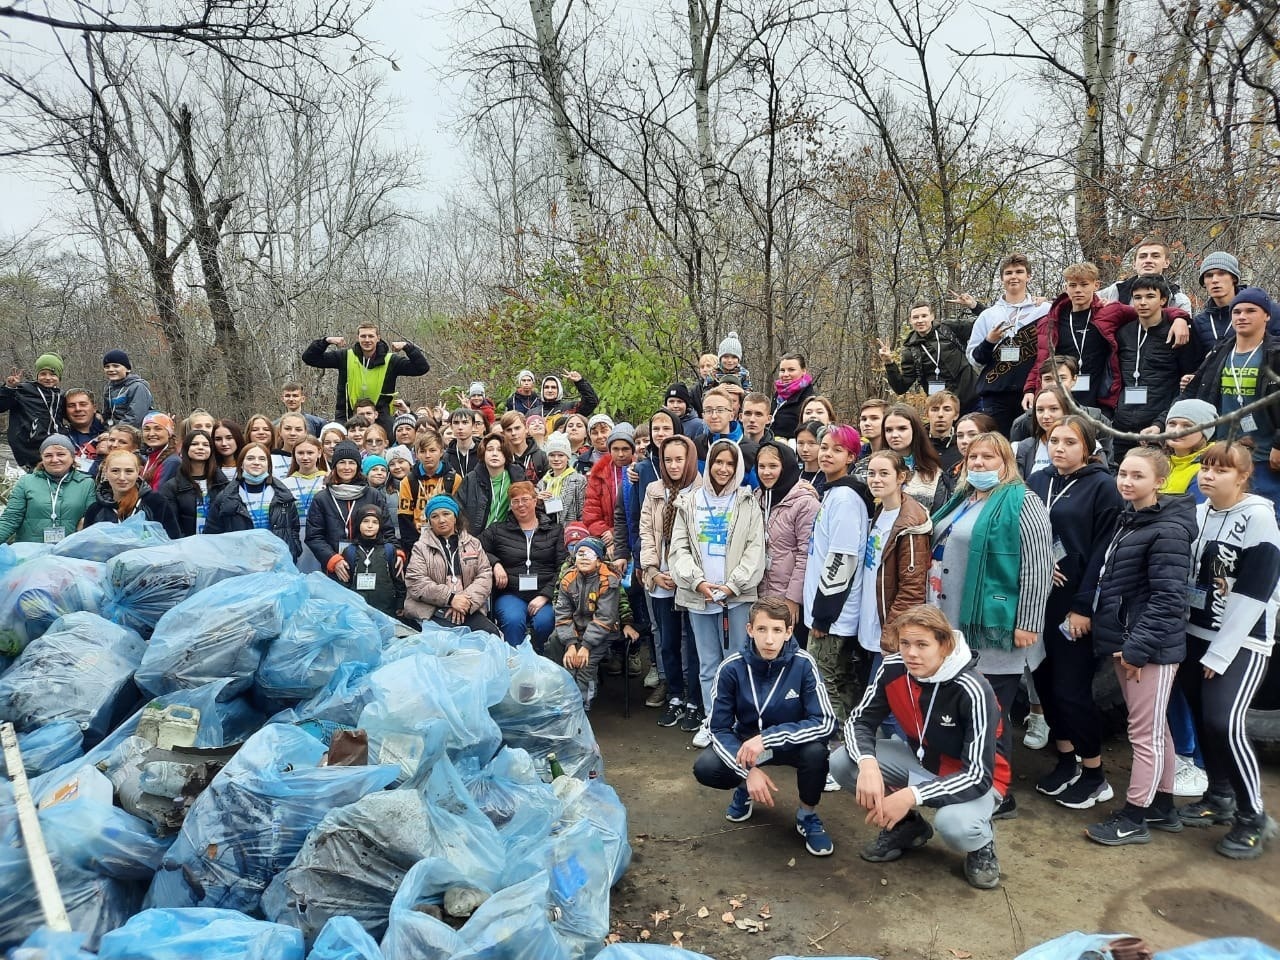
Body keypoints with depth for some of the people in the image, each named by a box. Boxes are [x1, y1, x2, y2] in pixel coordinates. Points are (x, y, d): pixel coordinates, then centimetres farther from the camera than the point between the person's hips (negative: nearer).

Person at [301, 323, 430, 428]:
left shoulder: (390, 360, 0)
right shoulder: (345, 357, 3)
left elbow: (422, 368, -5)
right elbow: (308, 358, 5)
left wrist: (407, 347, -15)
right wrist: (326, 341, -9)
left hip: (380, 419, -1)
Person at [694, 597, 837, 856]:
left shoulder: (803, 665, -23)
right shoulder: (731, 668, -20)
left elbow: (825, 722, -26)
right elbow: (719, 729, -15)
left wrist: (768, 738, -34)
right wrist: (749, 770, -29)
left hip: (791, 743, -1)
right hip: (746, 744, 1)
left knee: (815, 750, -34)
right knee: (704, 768, -25)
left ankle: (807, 815, -2)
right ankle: (745, 788, 12)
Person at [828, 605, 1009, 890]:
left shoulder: (972, 691, -32)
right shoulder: (892, 670, -18)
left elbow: (979, 775, -32)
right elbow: (859, 722, -10)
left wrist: (912, 796, -41)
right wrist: (868, 763, -33)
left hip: (977, 779, -5)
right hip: (921, 759, 5)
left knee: (954, 824, -38)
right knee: (842, 763, -16)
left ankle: (982, 842, 1)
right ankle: (907, 825, 9)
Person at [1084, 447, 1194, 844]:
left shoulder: (1168, 531, -17)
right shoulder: (1127, 520, 11)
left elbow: (1168, 598, -21)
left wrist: (1136, 647, -21)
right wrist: (1124, 644, 15)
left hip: (1151, 646, -9)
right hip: (1127, 641, 9)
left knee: (1145, 732, 2)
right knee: (1155, 728, 19)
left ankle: (1133, 818, 12)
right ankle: (1162, 807, 31)